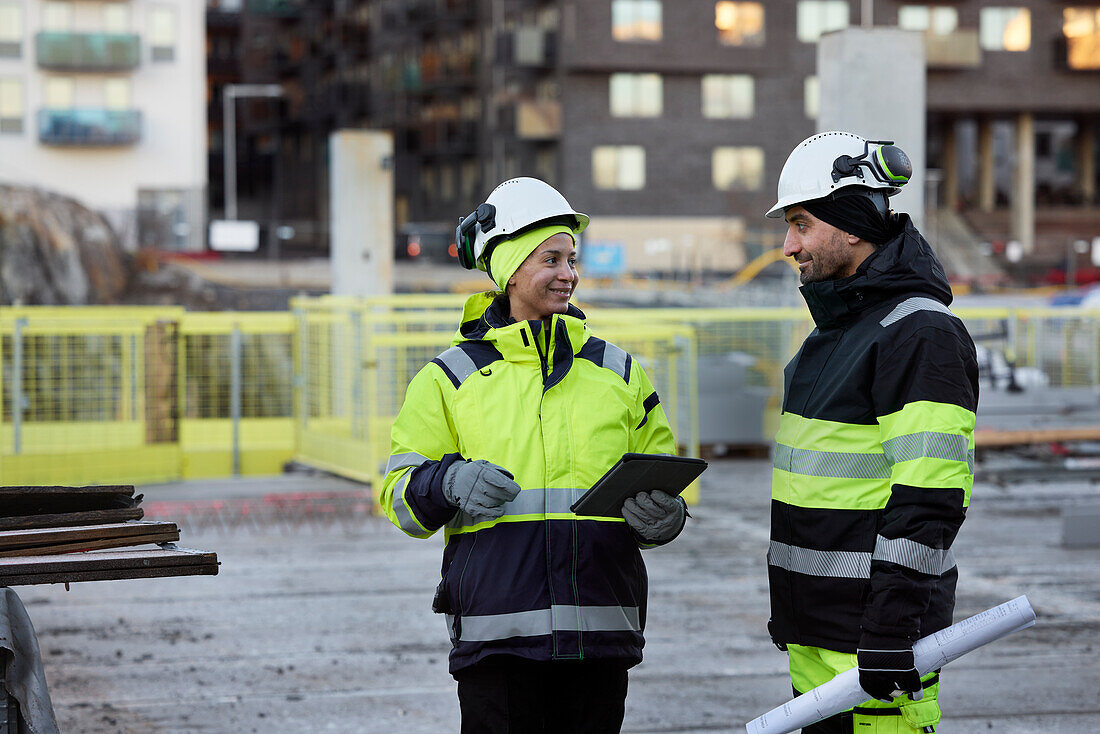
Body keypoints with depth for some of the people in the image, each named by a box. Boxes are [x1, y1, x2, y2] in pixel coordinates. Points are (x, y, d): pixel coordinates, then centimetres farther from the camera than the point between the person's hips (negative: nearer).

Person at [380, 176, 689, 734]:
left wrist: (662, 516, -6)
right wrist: (449, 484, -16)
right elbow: (399, 494, 5)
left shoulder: (619, 373, 15)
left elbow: (662, 482, 18)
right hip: (498, 635, -3)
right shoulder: (450, 379, 7)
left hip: (600, 635, 3)